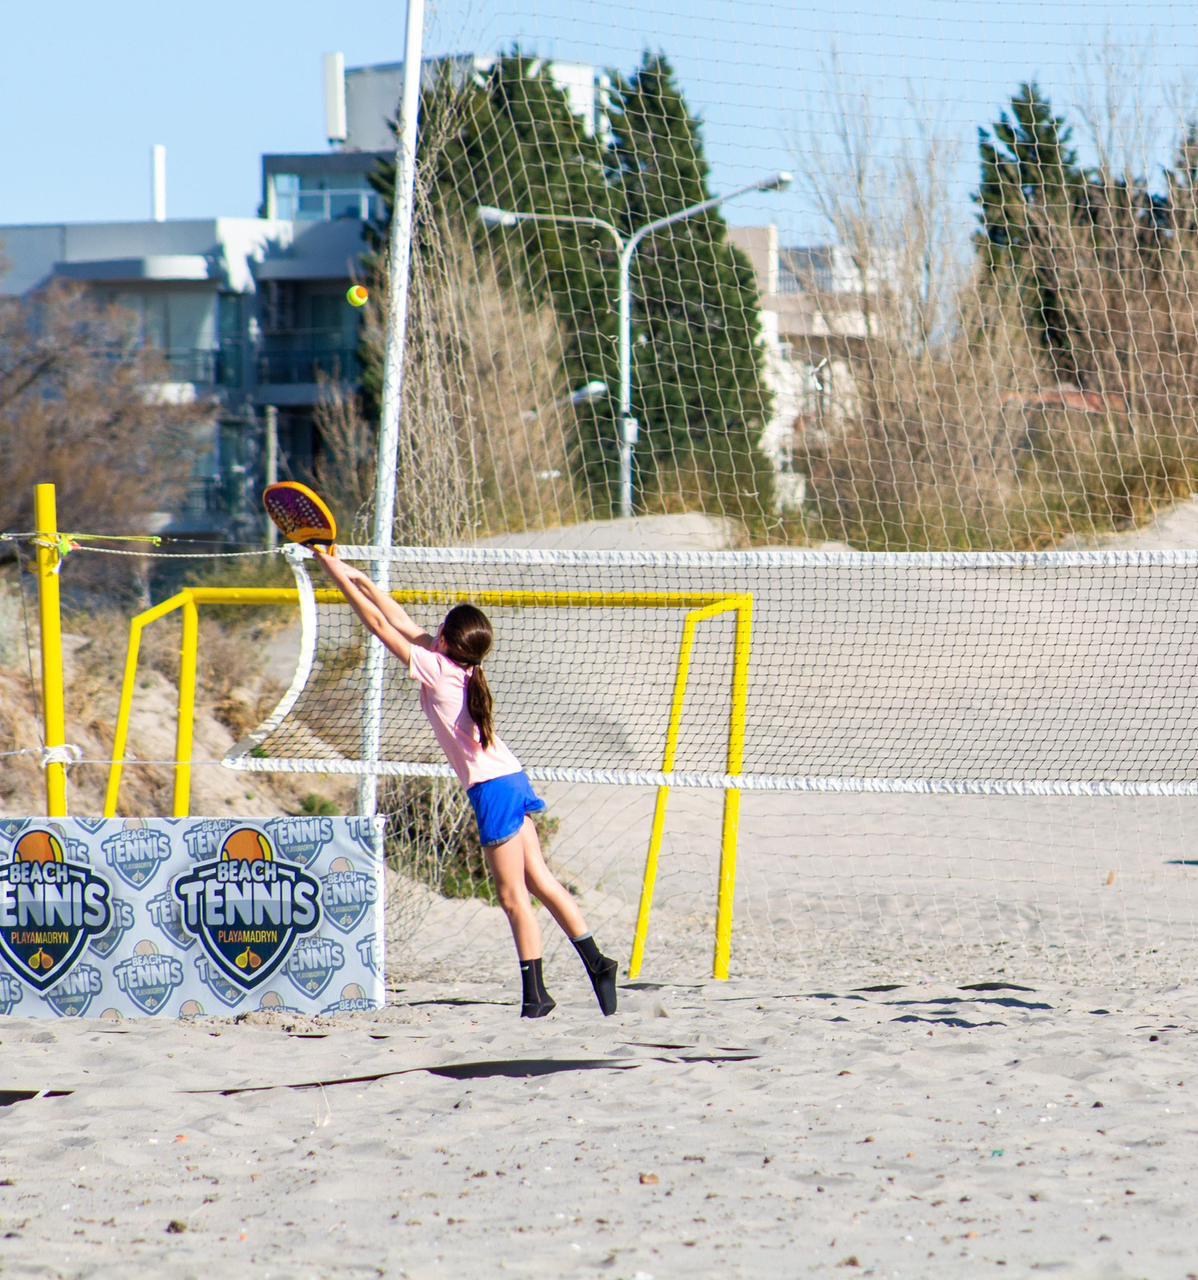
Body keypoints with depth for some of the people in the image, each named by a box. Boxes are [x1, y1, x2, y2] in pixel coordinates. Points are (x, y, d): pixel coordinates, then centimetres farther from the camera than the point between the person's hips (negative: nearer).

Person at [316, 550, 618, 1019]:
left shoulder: (435, 668, -13)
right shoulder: (462, 667, 9)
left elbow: (379, 624, -8)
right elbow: (402, 622, 20)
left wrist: (338, 575, -1)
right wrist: (359, 578, 23)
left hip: (493, 788, -9)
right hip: (511, 781, 9)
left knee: (513, 894, -4)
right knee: (537, 879, 13)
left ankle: (536, 995, 0)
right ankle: (595, 961, 15)